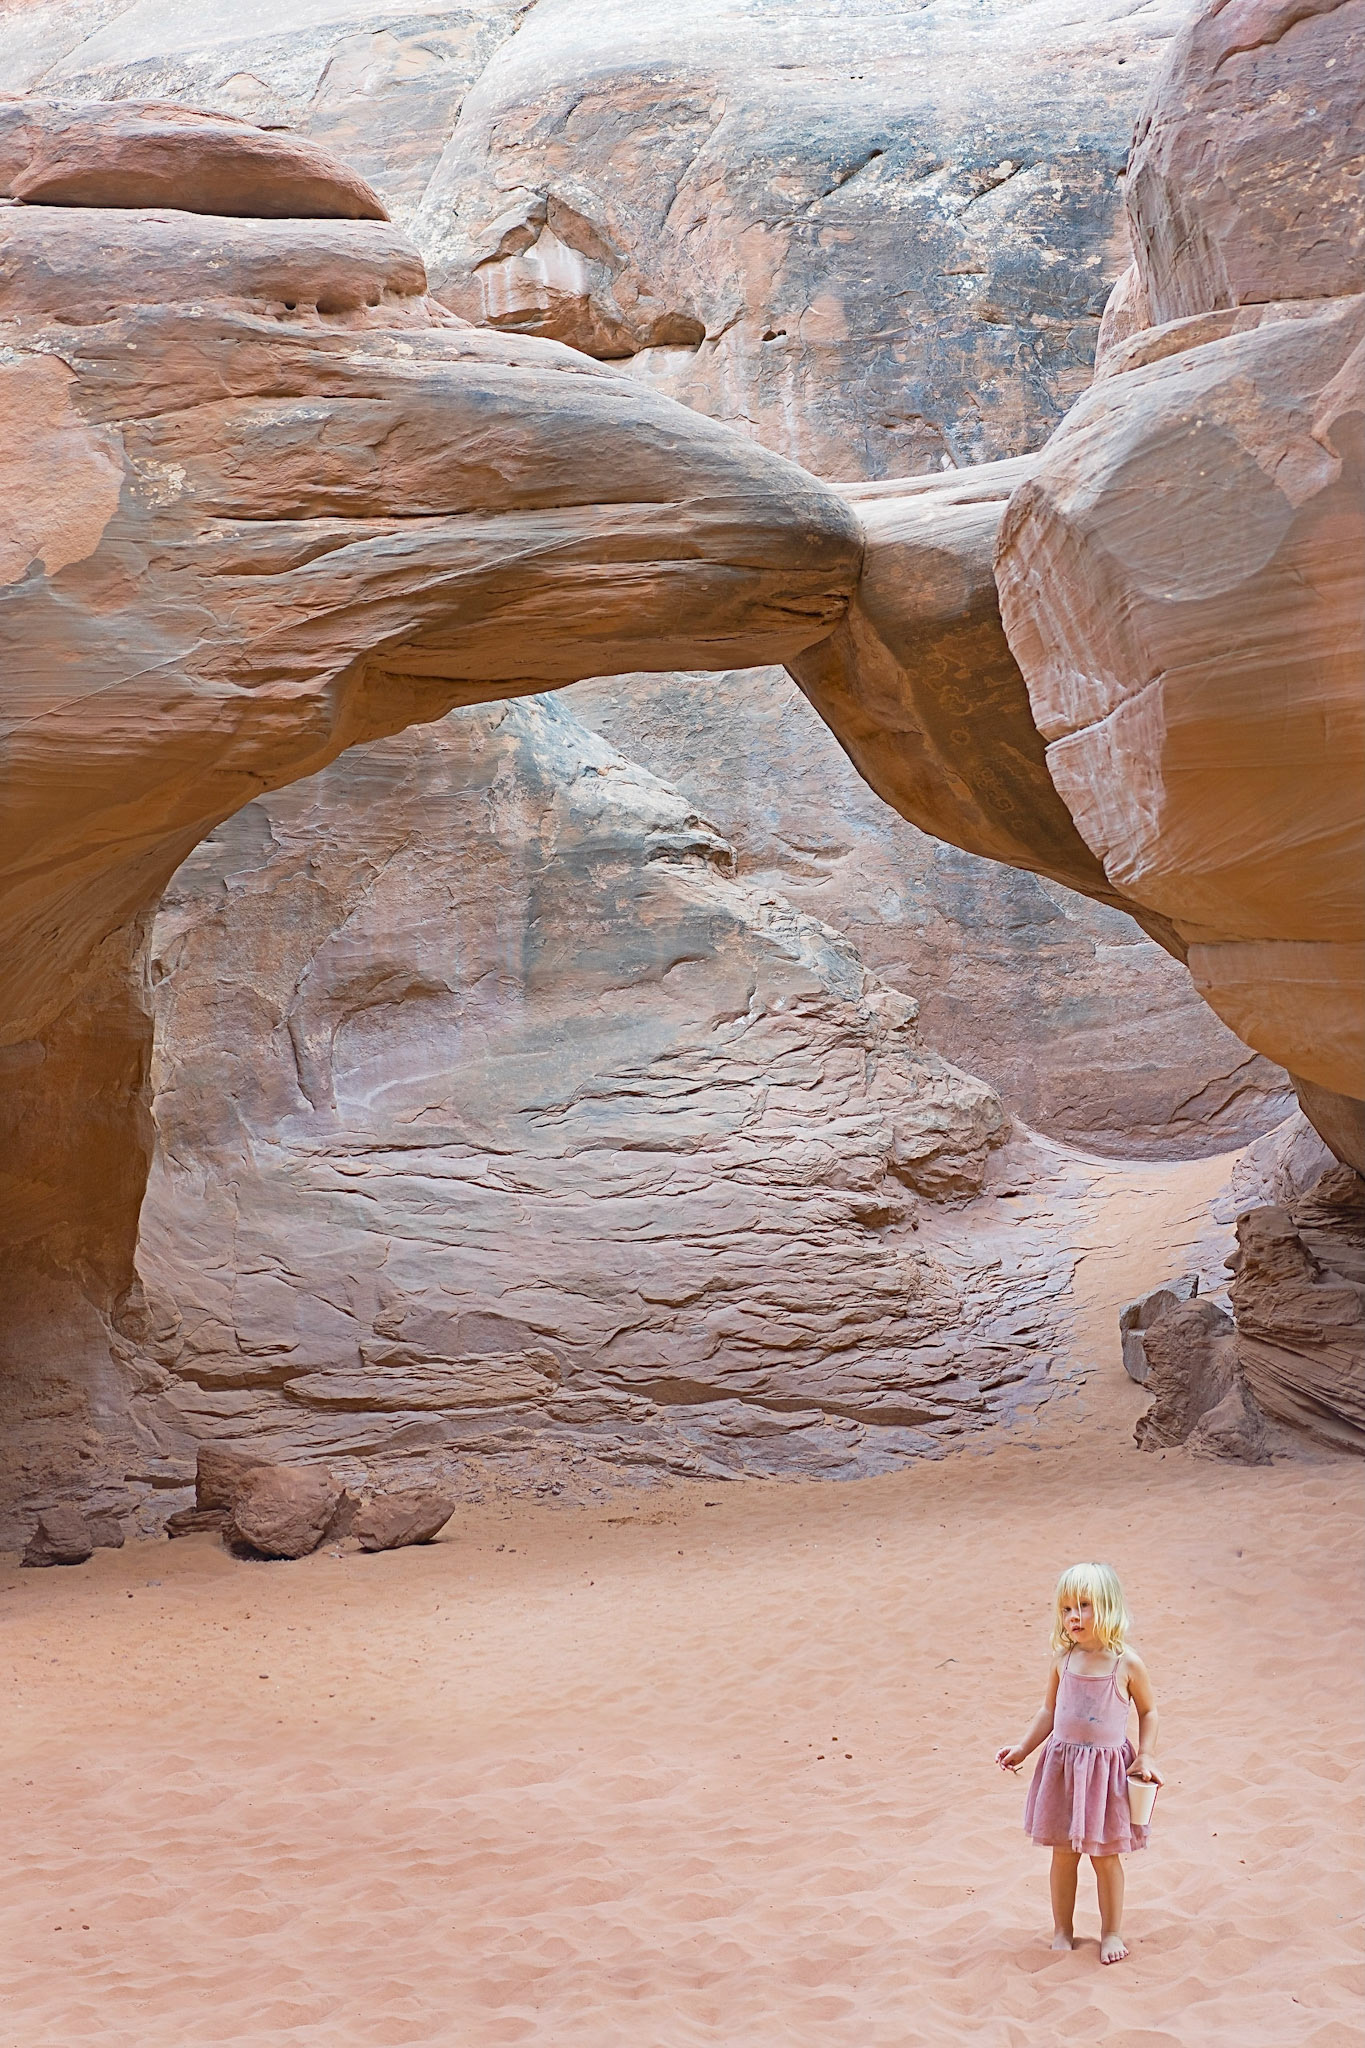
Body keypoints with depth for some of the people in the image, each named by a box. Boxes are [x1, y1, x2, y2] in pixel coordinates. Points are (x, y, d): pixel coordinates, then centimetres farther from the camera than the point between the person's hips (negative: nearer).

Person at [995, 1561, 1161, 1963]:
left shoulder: (1127, 1664, -11)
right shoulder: (1063, 1659, -2)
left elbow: (1148, 1711, 3)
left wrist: (1145, 1756, -6)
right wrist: (1022, 1749, 4)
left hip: (1107, 1768, -3)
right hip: (1062, 1765, 3)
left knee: (1105, 1855, 8)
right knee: (1063, 1854, 11)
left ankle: (1111, 1932, 24)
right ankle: (1062, 1930, 25)